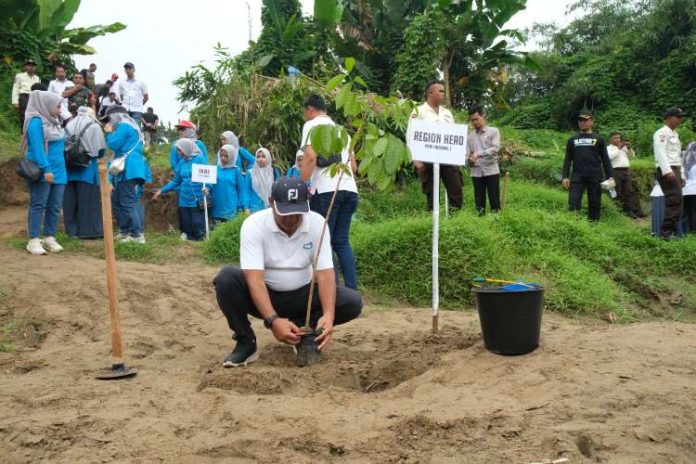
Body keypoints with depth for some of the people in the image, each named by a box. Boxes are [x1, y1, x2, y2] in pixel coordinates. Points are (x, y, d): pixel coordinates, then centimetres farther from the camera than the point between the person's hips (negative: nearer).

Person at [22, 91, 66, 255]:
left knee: (55, 206, 7)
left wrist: (55, 168, 14)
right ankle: (33, 241, -1)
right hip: (42, 172, -8)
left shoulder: (53, 121, 16)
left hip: (58, 171, 8)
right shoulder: (36, 122, -10)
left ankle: (49, 238, 14)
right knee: (38, 205, -4)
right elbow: (37, 148, -18)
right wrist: (46, 169, -24)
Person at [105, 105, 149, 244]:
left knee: (128, 203, -12)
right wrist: (112, 132, 21)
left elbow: (113, 145, -10)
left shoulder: (123, 126, -7)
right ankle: (124, 231, 15)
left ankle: (137, 234, -15)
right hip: (129, 169, 10)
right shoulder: (130, 126, 25)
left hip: (128, 170, -10)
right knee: (117, 201, 14)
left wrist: (109, 132, 5)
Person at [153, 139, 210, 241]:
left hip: (197, 200, -6)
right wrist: (162, 190, 12)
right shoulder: (181, 163, 13)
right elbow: (176, 181, 19)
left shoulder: (200, 159, -4)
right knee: (186, 226, 8)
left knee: (197, 226, -6)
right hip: (184, 200, 6)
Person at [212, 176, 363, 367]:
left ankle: (298, 328, -1)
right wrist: (273, 320, -44)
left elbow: (325, 273, -19)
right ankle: (246, 342, -13)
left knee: (352, 302, -20)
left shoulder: (317, 223, -14)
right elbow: (255, 279, -30)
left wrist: (328, 315, -37)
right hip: (264, 296, -2)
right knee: (226, 278, -32)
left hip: (301, 295, 2)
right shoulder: (254, 224, -21)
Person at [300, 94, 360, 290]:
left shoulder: (312, 125, 4)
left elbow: (311, 157, -12)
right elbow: (354, 166, 24)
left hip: (326, 190, -7)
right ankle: (352, 290, 5)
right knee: (342, 242, 10)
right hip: (349, 189, 7)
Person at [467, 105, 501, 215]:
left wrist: (479, 154, -21)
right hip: (476, 172, 3)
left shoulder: (493, 131, 4)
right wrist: (469, 161, -13)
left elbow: (495, 148, -10)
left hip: (491, 170, -3)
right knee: (479, 202, 4)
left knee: (494, 200, -1)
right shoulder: (470, 137, 14)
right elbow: (467, 154, 10)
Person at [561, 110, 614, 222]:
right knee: (573, 205, -11)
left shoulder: (599, 140, 10)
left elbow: (605, 159, 8)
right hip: (577, 176, 1)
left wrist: (609, 176, -2)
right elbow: (567, 160, 13)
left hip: (595, 177, -1)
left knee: (594, 205, 2)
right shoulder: (572, 140, 15)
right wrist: (565, 177, 1)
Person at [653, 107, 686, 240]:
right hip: (666, 171, -10)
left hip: (675, 170, 10)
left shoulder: (675, 134, 24)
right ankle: (666, 232, -17)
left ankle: (671, 231, 11)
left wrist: (681, 175, 21)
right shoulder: (662, 132, -6)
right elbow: (660, 152, -18)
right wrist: (668, 171, -28)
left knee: (676, 202, 7)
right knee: (674, 200, -17)